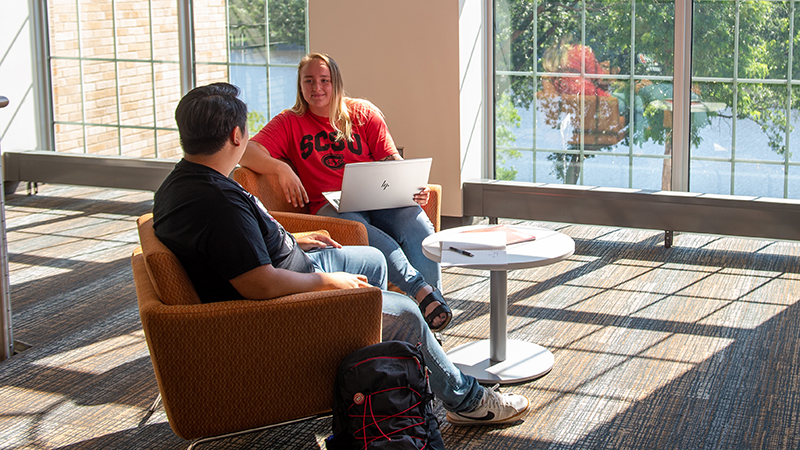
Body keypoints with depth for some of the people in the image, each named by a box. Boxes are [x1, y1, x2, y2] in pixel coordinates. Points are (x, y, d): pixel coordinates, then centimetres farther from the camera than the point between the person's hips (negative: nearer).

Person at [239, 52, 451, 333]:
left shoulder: (363, 113, 17)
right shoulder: (290, 123, 14)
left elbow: (392, 161, 12)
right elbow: (248, 152, 0)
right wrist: (281, 168, -21)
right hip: (331, 206, -2)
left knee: (418, 227, -31)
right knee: (367, 235, -39)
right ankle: (422, 291, -48)